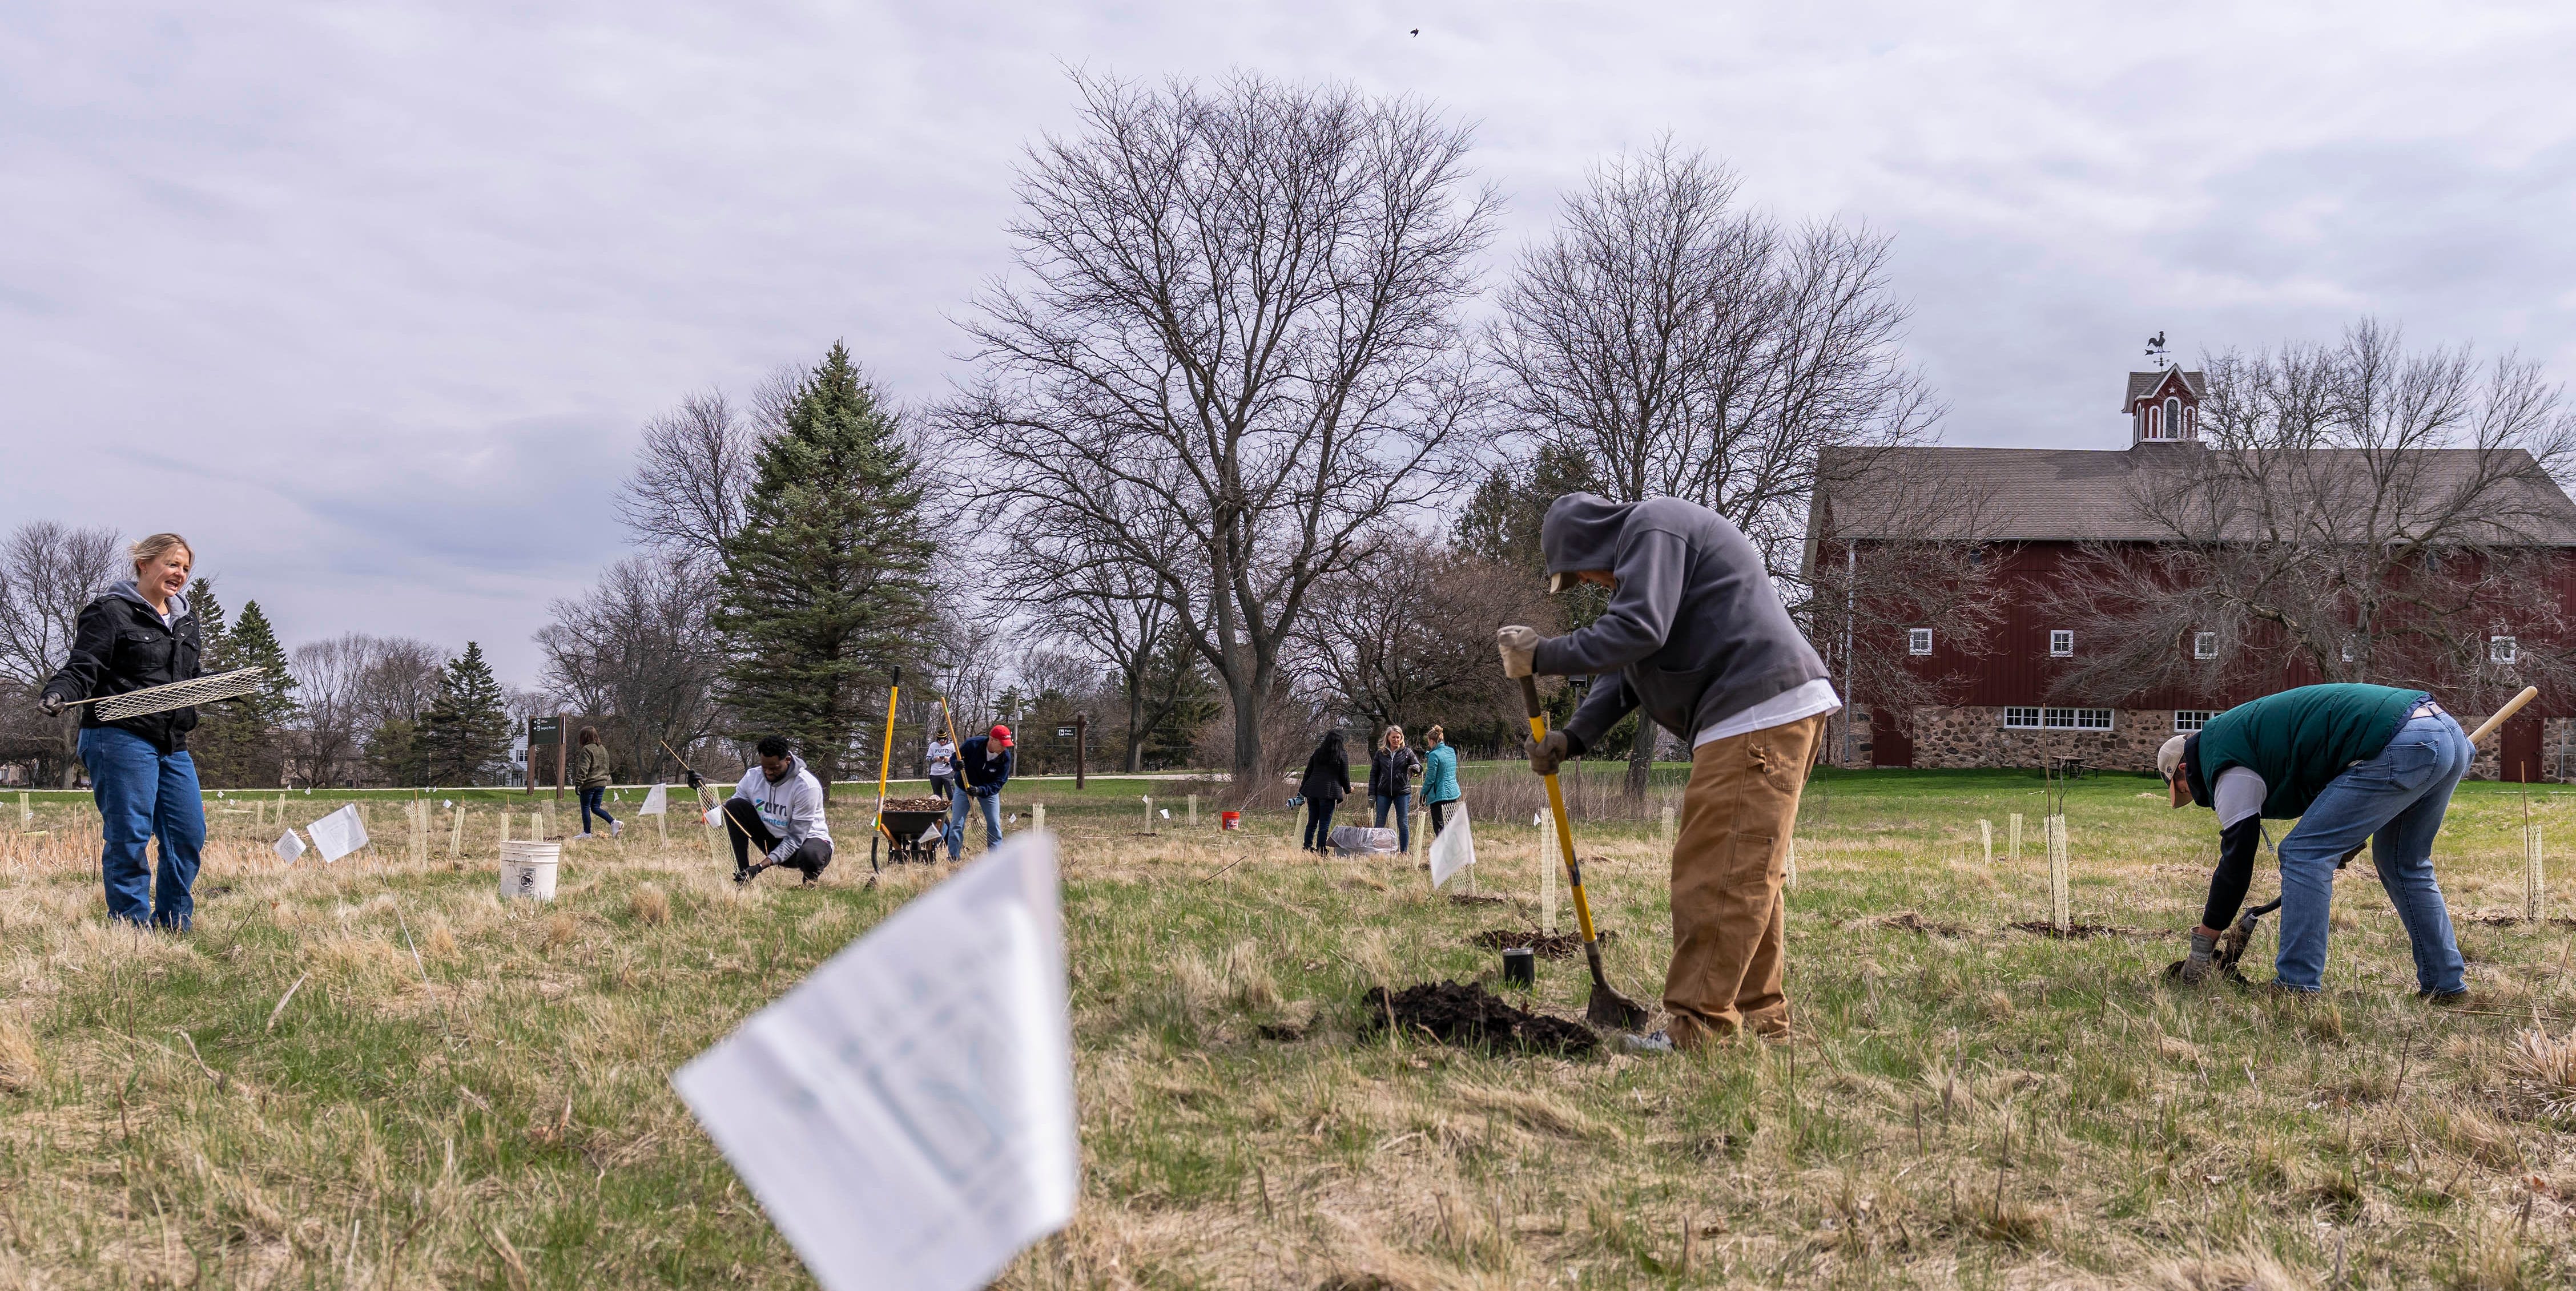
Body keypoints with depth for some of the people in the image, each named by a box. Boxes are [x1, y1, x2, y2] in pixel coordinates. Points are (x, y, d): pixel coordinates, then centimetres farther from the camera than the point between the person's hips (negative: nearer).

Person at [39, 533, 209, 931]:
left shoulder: (185, 621, 21)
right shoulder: (111, 612, -3)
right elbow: (82, 668, -10)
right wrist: (58, 693, -28)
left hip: (173, 746, 8)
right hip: (121, 738, -8)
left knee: (189, 835, 5)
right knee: (129, 837, -6)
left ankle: (175, 925, 15)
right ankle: (133, 925, 0)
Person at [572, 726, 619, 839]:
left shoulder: (586, 749, -12)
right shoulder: (603, 749, 13)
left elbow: (583, 769, -19)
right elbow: (606, 767, 20)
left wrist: (578, 783, -19)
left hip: (589, 784, -8)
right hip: (602, 783, 8)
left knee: (585, 808, 4)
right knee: (596, 808, 13)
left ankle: (587, 833, 9)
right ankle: (613, 822, -6)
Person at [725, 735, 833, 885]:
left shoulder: (807, 786, -25)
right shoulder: (753, 776, -8)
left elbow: (796, 838, -24)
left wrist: (760, 867, -32)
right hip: (772, 841, 5)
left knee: (810, 857, -43)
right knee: (733, 805, -15)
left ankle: (810, 878, -1)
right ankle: (743, 878, -14)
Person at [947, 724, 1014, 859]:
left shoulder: (1005, 757, -24)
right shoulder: (973, 744, -28)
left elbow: (999, 783, -25)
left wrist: (980, 790, -40)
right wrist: (957, 765, -38)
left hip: (989, 790, 1)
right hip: (964, 787, -1)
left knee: (994, 824, 0)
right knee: (957, 824, -2)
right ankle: (953, 857, 6)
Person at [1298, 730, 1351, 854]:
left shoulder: (1317, 753, 10)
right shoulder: (1342, 756, -1)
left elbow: (1308, 772, 12)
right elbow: (1344, 776, 1)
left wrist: (1302, 790, 18)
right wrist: (1348, 790, 18)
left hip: (1312, 790, 4)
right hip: (1329, 791, -4)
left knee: (1312, 822, 13)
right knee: (1324, 824, -1)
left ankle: (1307, 848, 13)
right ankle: (1321, 850, -2)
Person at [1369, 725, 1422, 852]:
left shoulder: (1407, 752, 4)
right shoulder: (1380, 754, 6)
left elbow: (1419, 766, -4)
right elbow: (1374, 774, 9)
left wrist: (1416, 767, -29)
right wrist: (1372, 794, 2)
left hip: (1402, 793, -1)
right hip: (1383, 793, 1)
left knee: (1403, 824, 2)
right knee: (1380, 823, 3)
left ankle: (1404, 852, 9)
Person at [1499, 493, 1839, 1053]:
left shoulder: (1652, 527, -5)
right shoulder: (1650, 543, 28)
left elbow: (1637, 633, -19)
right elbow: (1630, 673, 25)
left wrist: (1542, 657, -11)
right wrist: (1572, 737, 14)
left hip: (1759, 713, -11)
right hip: (1773, 714, 11)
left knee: (1718, 876, -11)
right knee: (1746, 873, 15)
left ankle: (1698, 1023, -11)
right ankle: (1759, 1011, 21)